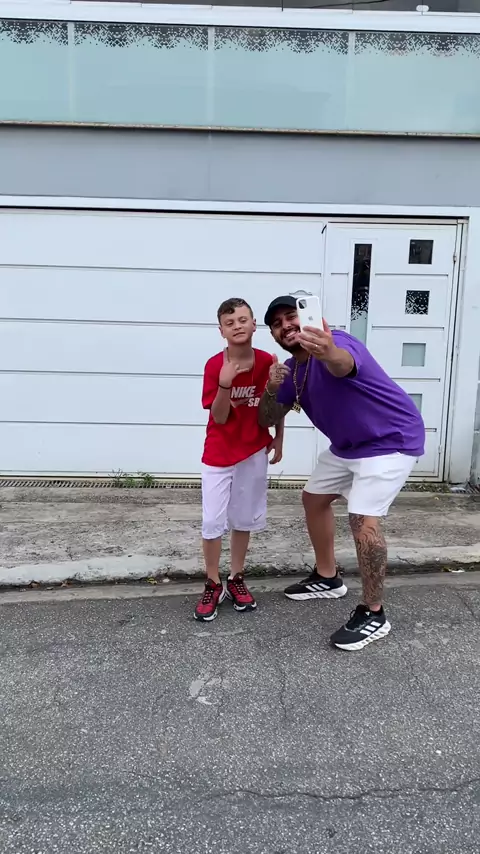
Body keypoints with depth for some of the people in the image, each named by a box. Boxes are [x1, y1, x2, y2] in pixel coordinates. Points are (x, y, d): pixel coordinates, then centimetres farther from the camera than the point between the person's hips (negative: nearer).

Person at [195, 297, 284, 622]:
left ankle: (237, 579, 29)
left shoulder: (268, 362, -10)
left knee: (244, 519, 12)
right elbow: (219, 418, -16)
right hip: (219, 455, -2)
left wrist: (278, 438, 8)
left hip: (254, 452, 2)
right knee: (212, 522, -1)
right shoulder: (214, 366, -15)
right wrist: (224, 384, -31)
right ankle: (213, 586, 16)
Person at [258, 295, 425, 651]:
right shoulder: (290, 369, 1)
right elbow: (267, 420, 0)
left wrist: (328, 352, -77)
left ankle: (374, 615, -4)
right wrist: (271, 389, -21)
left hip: (392, 439, -10)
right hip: (348, 445, 10)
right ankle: (327, 578, 36)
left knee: (363, 519, -21)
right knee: (314, 498, 19)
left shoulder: (336, 341, -26)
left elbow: (343, 366, -52)